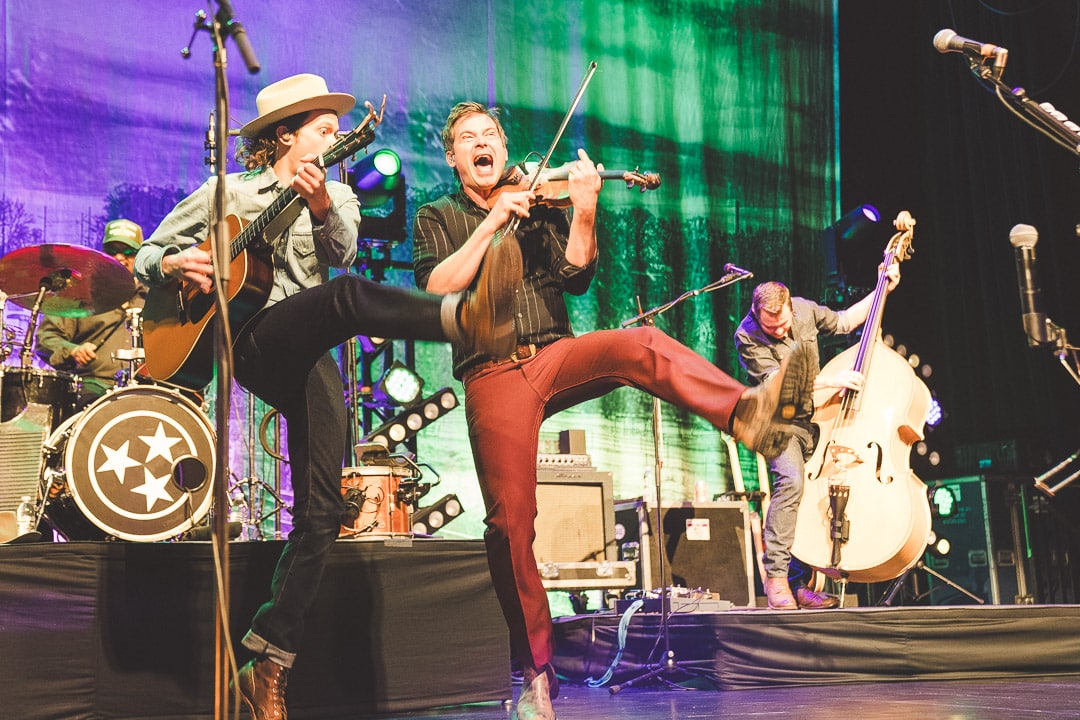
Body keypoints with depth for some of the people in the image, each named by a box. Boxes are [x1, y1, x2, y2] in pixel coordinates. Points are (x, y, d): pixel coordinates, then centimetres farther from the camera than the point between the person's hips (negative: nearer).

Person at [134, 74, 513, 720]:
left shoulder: (336, 197, 22)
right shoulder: (225, 193, 15)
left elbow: (342, 251, -2)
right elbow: (147, 254, 17)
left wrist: (320, 204, -23)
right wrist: (175, 262, -7)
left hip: (311, 362, 4)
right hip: (255, 337, -4)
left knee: (322, 514, -7)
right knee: (347, 297, -36)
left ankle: (269, 667, -1)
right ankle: (466, 318, -65)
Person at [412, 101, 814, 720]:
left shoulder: (539, 203, 18)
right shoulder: (438, 219, 17)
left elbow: (576, 275, 2)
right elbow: (437, 288, -3)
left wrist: (584, 210, -14)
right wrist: (492, 222, -9)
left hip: (555, 354, 1)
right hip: (493, 375, -1)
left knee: (641, 345, -31)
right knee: (511, 522, -10)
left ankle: (745, 412, -53)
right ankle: (537, 670, 0)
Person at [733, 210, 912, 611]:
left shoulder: (804, 309, 0)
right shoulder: (748, 337, -16)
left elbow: (844, 322, 18)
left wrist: (883, 290, 12)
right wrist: (830, 380, -25)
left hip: (815, 419, 6)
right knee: (791, 479, -29)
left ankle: (801, 584, 7)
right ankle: (776, 578, -24)